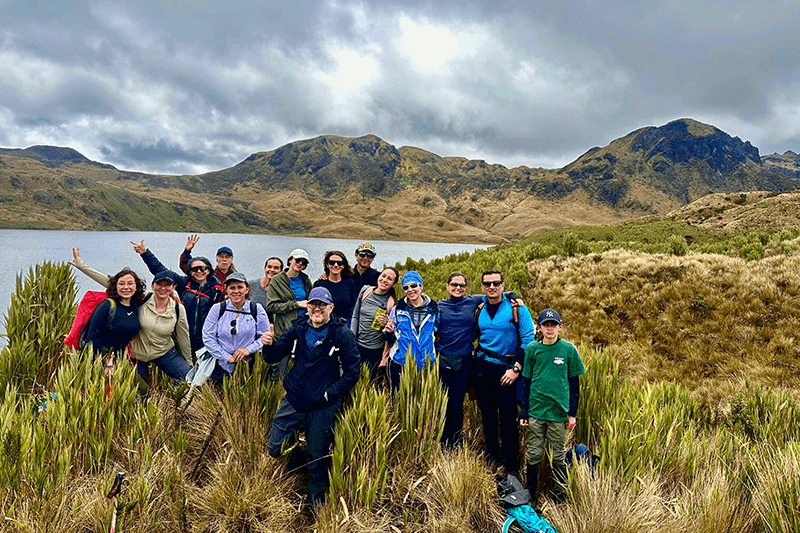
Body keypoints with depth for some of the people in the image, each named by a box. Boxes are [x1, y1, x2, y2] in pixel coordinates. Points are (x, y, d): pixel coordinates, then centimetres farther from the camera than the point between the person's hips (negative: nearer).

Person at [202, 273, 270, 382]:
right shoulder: (217, 309, 1)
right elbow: (207, 337, -2)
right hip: (222, 365, 0)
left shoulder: (257, 310, 1)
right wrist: (227, 357, -10)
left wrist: (249, 349, -15)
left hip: (248, 365, 0)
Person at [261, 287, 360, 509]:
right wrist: (269, 345, -17)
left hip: (322, 408, -4)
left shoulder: (342, 334, -12)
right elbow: (274, 357, 5)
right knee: (274, 448, 8)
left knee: (317, 460, 11)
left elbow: (352, 372, -12)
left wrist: (329, 394, -16)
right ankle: (300, 456, 39)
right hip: (293, 400, 4)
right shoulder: (298, 328, 1)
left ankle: (315, 500, 37)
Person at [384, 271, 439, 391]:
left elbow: (438, 333, 15)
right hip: (400, 365, 0)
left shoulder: (433, 309, 2)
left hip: (426, 365, 0)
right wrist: (389, 332, -12)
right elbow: (391, 340, 8)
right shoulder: (397, 309, 3)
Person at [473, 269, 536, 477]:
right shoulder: (479, 308, 7)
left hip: (505, 368, -4)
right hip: (481, 365, 4)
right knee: (487, 413, 11)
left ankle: (512, 466, 9)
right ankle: (492, 458, 25)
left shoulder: (517, 308, -6)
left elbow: (528, 340, -8)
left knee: (508, 417, -3)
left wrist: (516, 368, -13)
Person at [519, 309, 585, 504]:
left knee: (558, 457, 9)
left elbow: (574, 382, 4)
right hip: (535, 410, 1)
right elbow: (526, 381, 5)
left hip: (559, 411, 0)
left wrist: (572, 413, 2)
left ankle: (559, 498, 24)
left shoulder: (569, 349, -1)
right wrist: (524, 412, 3)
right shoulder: (532, 349, 1)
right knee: (533, 455, 7)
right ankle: (530, 495, 23)